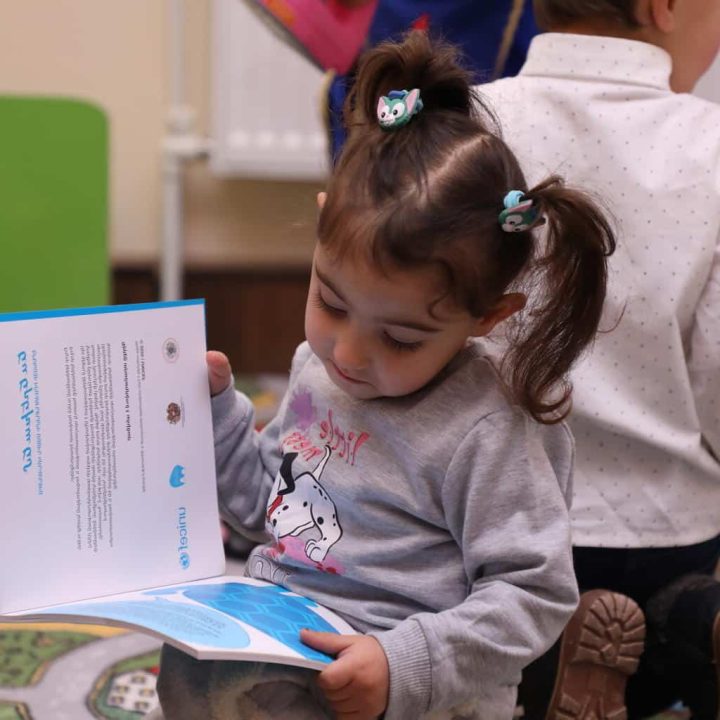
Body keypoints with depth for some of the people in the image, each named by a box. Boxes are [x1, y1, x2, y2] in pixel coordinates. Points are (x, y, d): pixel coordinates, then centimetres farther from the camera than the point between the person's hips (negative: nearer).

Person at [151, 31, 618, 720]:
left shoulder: (483, 431, -18)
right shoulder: (317, 366, 5)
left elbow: (535, 593, -16)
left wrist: (406, 664, -23)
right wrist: (217, 408, 8)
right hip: (274, 638, 7)